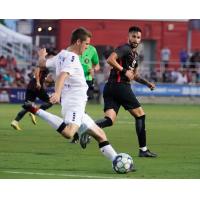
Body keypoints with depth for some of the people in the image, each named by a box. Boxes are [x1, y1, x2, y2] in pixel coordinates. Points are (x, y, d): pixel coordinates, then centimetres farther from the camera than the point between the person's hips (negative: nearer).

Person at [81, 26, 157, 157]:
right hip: (120, 86, -9)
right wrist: (124, 71, -18)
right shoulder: (125, 49, -6)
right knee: (140, 115, 2)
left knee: (109, 120, -6)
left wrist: (146, 83, 20)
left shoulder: (135, 54, 25)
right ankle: (143, 150, 4)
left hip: (110, 88, 9)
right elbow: (110, 59, -21)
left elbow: (134, 75, 34)